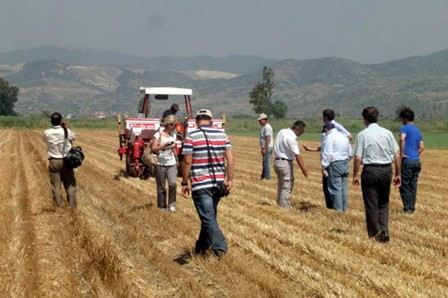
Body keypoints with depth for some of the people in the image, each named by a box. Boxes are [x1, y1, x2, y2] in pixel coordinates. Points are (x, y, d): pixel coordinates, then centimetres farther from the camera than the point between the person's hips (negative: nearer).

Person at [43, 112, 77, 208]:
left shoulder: (47, 133, -9)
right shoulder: (66, 131, -11)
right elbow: (74, 137, 9)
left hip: (54, 161, 0)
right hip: (66, 160, 0)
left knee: (56, 184, 7)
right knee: (70, 183, 10)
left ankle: (59, 204, 9)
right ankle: (72, 203, 13)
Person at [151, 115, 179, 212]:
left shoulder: (173, 134, 10)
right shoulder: (158, 134, -8)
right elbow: (153, 149, -17)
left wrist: (177, 160, 30)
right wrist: (165, 145, -29)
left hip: (171, 164, 4)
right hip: (160, 165, -4)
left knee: (173, 184, -17)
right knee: (161, 188, 2)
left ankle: (171, 205, -3)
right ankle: (162, 207, 16)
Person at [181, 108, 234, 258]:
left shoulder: (191, 136, -7)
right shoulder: (222, 134, 5)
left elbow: (187, 162, -10)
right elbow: (230, 158, 1)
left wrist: (184, 183, -2)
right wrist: (230, 179, 5)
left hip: (200, 184, -5)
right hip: (218, 183, 5)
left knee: (208, 218, -1)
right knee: (209, 216, 19)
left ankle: (220, 248, -10)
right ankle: (201, 247, 32)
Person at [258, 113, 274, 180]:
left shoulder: (267, 127, -15)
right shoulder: (265, 127, 18)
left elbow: (268, 139, -22)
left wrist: (264, 149, -25)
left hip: (267, 148, -11)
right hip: (266, 148, 11)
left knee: (266, 162, -8)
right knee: (265, 162, 14)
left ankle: (267, 177, -6)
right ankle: (263, 176, 20)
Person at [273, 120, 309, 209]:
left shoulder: (282, 131, 6)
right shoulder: (291, 138, -20)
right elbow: (297, 155, -21)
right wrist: (303, 169, -18)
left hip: (277, 161, 9)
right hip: (286, 162, -9)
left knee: (281, 186, 17)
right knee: (287, 188, -3)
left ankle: (279, 205, 23)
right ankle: (285, 208, -1)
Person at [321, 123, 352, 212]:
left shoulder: (330, 136, -8)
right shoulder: (344, 136, 16)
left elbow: (327, 153, -15)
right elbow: (350, 153, 19)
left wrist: (324, 167, -13)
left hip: (335, 164, -8)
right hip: (345, 164, 8)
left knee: (335, 188, -5)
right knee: (344, 188, 10)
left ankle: (338, 209, -5)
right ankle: (344, 209, 15)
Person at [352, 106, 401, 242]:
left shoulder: (362, 134, -6)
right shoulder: (387, 133, 3)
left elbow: (358, 158, -10)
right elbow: (397, 156, 2)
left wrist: (355, 175, 0)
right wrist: (397, 174, 11)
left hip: (370, 171, -3)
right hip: (386, 170, 3)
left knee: (371, 205, 8)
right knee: (383, 204, 17)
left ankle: (375, 235, 13)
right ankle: (384, 231, 1)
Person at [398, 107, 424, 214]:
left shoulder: (405, 128, -6)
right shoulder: (418, 130, 17)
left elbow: (402, 138, -27)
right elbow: (422, 147, 15)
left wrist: (401, 153, -20)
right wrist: (415, 155, 14)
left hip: (407, 161, -7)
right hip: (417, 161, 7)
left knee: (405, 186, 0)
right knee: (413, 186, 11)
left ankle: (407, 208, 1)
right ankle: (412, 208, 15)